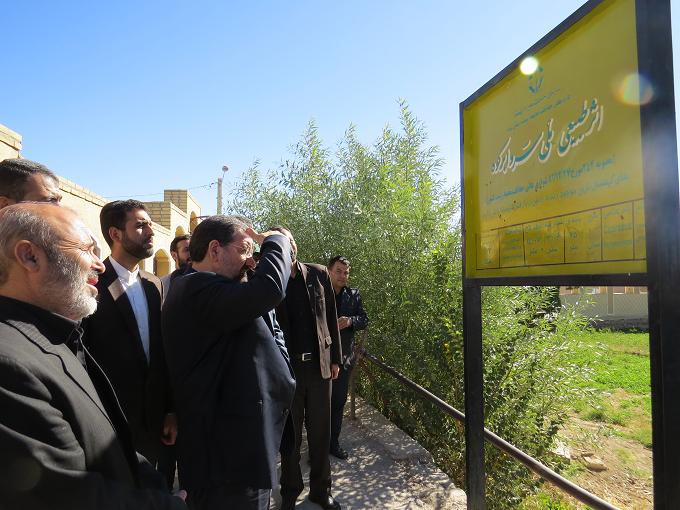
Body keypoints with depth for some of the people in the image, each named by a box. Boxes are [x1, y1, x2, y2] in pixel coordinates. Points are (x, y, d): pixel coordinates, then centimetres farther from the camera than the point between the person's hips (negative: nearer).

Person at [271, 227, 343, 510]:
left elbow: (331, 318, 5)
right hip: (287, 368, -2)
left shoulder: (319, 274, 1)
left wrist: (335, 358, 5)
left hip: (319, 365, 2)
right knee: (290, 435, 13)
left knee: (320, 433, 13)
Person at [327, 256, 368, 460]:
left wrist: (350, 321, -12)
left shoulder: (354, 295, 8)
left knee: (338, 401, 13)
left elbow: (364, 319, 8)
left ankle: (333, 441, 28)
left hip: (344, 357, 4)